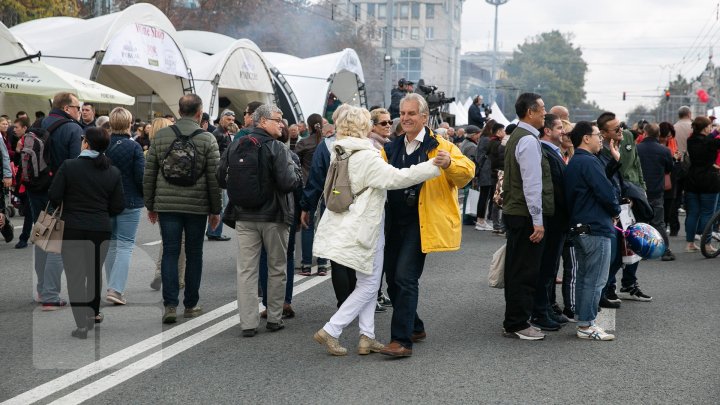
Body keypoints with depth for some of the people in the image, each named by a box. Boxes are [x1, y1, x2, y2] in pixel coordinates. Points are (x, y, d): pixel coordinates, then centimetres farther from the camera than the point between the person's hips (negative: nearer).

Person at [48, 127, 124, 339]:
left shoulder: (69, 166, -10)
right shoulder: (113, 172, 1)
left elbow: (54, 197, -10)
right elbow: (118, 206, 2)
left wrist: (62, 209, 12)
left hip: (73, 229, -3)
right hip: (101, 230, 3)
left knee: (75, 274, 1)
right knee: (95, 272, 21)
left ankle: (82, 324, -7)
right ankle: (93, 313, 35)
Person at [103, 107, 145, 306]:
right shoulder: (133, 147, -13)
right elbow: (141, 176, -12)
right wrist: (146, 196, 5)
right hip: (129, 202, -5)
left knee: (111, 244, 16)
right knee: (125, 245, -2)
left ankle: (114, 287, 22)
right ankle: (116, 289, -14)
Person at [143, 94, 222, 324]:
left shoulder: (160, 136, 4)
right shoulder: (207, 139, -4)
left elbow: (149, 173, 6)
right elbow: (214, 178, -4)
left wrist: (150, 205, 15)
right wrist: (216, 210, 5)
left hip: (167, 205, 2)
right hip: (197, 207, -1)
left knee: (170, 253, 5)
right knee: (194, 255, 10)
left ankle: (170, 305, -3)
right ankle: (191, 305, 17)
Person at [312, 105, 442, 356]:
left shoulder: (340, 153, 9)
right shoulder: (367, 157, -19)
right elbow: (397, 178, -27)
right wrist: (434, 165, -28)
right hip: (362, 229, -9)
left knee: (368, 283, 15)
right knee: (369, 284, 0)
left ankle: (367, 337, 13)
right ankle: (330, 331, -3)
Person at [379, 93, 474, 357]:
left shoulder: (439, 147, -4)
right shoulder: (391, 149, 15)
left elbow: (467, 172, -15)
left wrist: (449, 163, -35)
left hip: (419, 223, -7)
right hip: (394, 222, 7)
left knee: (405, 277, -14)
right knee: (392, 278, 12)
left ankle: (402, 340, -10)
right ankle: (414, 327, 31)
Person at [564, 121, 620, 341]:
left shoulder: (572, 163, 16)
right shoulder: (589, 162, -16)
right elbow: (606, 193, -19)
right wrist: (616, 210, -3)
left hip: (579, 228, 10)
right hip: (596, 228, -10)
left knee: (583, 277, 15)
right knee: (595, 279, -5)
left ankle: (582, 321, 21)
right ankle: (586, 325, -2)